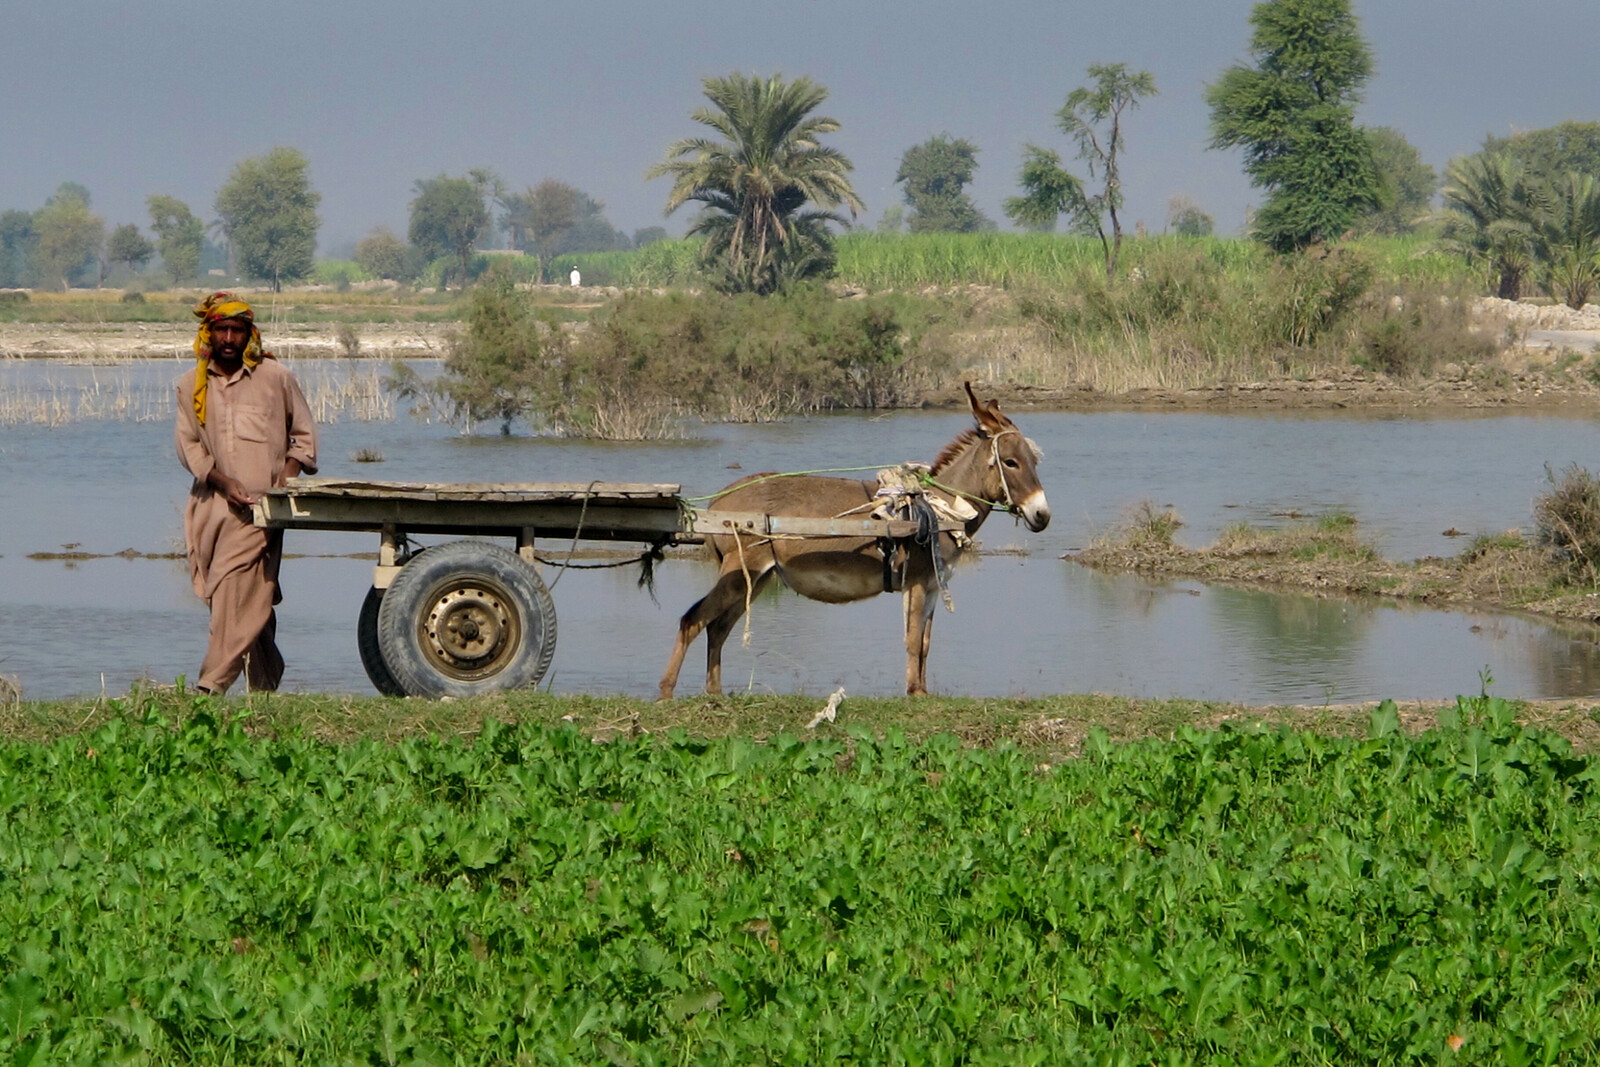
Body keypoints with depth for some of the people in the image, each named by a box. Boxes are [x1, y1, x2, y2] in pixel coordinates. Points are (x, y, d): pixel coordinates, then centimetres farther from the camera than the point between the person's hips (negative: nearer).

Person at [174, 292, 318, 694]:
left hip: (260, 502, -3)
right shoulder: (191, 385, 10)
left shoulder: (274, 377, 4)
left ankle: (212, 685, -22)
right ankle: (266, 685, 14)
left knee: (235, 590, -17)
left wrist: (288, 478, -4)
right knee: (251, 600, 6)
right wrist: (222, 481, -10)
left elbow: (304, 434, 11)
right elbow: (187, 443, 6)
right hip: (212, 503, 3)